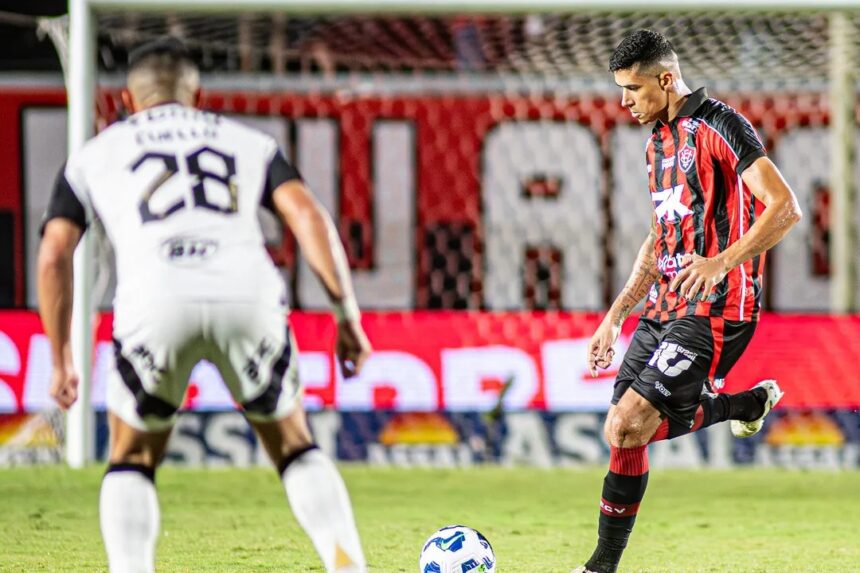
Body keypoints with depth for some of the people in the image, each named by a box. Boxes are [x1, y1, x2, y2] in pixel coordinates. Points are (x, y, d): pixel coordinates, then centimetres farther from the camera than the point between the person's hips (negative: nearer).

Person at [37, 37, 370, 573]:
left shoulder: (94, 155, 28)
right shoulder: (250, 142, 29)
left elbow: (54, 255, 16)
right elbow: (307, 215, 12)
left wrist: (61, 360, 22)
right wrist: (348, 313, 9)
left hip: (155, 303, -1)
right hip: (249, 298, 1)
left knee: (133, 461, 21)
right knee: (292, 444, 21)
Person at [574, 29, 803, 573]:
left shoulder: (721, 127, -11)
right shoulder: (660, 141, 17)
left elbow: (786, 207, -20)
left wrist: (723, 262, -32)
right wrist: (615, 316, 21)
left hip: (713, 308, -9)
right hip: (664, 306, 9)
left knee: (629, 426, -18)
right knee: (625, 434, 6)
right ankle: (747, 403, 24)